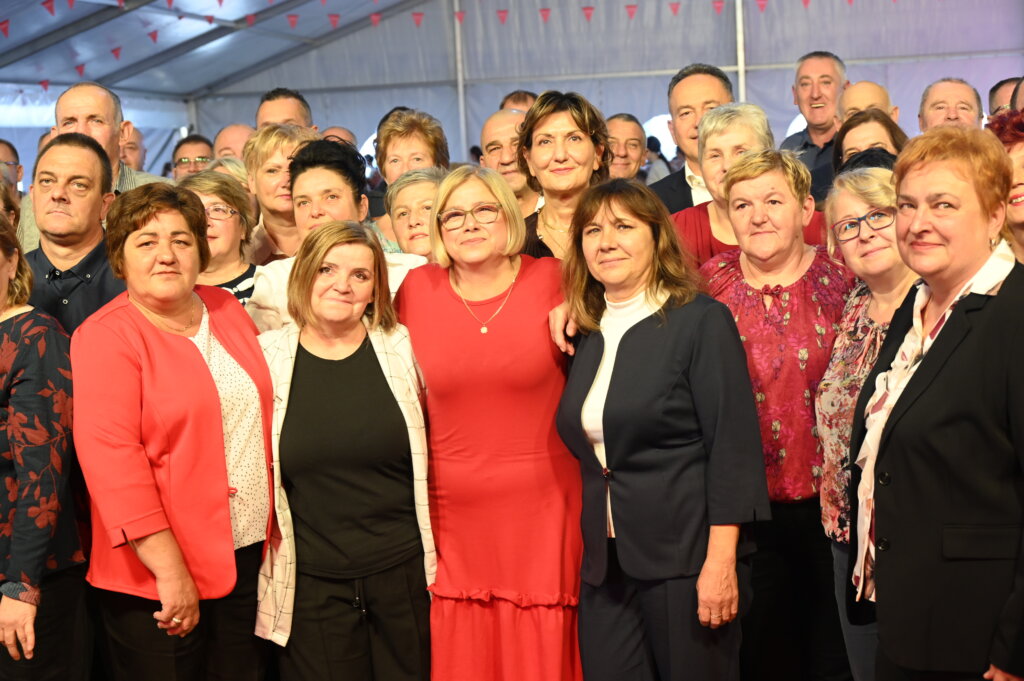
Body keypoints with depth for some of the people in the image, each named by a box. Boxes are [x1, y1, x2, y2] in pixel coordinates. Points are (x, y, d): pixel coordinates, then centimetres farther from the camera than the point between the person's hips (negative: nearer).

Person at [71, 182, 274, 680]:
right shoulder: (106, 338, -10)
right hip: (154, 575, -5)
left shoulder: (226, 310, 7)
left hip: (250, 557, 6)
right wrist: (170, 569, -21)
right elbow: (111, 458, -18)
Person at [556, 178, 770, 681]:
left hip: (684, 559, -5)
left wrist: (721, 560, -17)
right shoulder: (586, 336, 11)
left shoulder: (702, 322, -6)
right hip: (606, 565, 5)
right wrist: (592, 553, 10)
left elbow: (734, 448, -11)